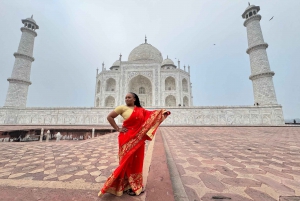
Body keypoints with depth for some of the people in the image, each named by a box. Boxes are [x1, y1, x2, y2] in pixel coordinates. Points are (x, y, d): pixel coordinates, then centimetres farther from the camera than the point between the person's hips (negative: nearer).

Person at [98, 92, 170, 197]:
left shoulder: (141, 110, 7)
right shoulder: (122, 108, -4)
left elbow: (151, 114, 11)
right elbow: (109, 117, -3)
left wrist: (163, 112, 4)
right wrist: (117, 129, -7)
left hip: (138, 139, 4)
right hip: (127, 138, -4)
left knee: (137, 161, 14)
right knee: (127, 161, 6)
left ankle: (136, 185, 35)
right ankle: (127, 185, 25)